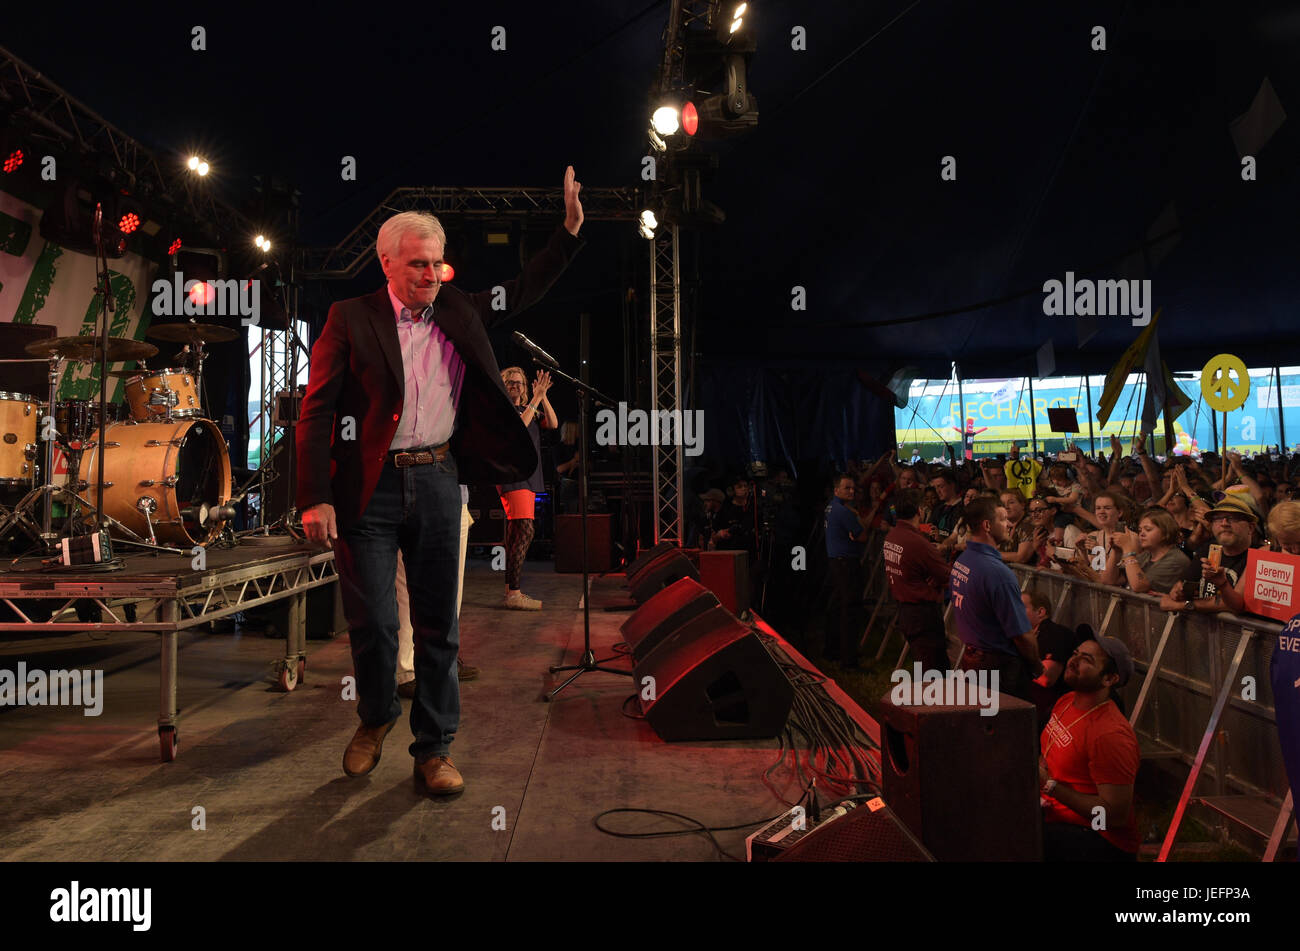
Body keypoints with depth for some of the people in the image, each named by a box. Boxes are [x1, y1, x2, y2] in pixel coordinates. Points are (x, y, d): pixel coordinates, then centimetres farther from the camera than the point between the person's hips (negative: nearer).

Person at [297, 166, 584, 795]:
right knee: (372, 622, 2)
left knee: (439, 624, 6)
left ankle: (434, 749, 19)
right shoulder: (351, 319, 0)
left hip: (437, 483, 3)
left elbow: (524, 291, 21)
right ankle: (376, 719, 31)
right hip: (370, 489, -3)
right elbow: (317, 411, -4)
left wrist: (570, 230, 11)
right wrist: (316, 499, -11)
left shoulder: (457, 312, 11)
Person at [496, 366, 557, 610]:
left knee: (516, 534, 8)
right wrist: (535, 399, -19)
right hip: (511, 476, -8)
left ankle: (510, 591, 12)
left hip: (529, 478, 8)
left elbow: (553, 424, 5)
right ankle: (513, 594, -18)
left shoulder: (531, 410, 20)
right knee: (525, 530, -18)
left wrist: (543, 396, -4)